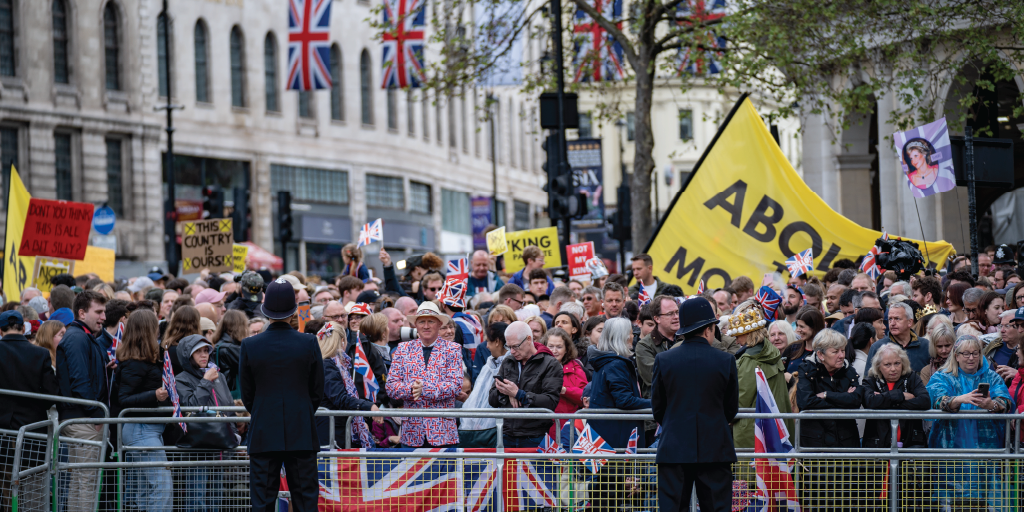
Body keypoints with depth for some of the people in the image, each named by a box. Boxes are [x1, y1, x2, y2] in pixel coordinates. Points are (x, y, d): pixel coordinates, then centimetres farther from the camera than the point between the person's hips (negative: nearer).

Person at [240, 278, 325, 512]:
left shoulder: (249, 346, -5)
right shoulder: (309, 343, -5)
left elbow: (247, 394, 3)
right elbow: (318, 391, 3)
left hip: (263, 435, 0)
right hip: (302, 433, 0)